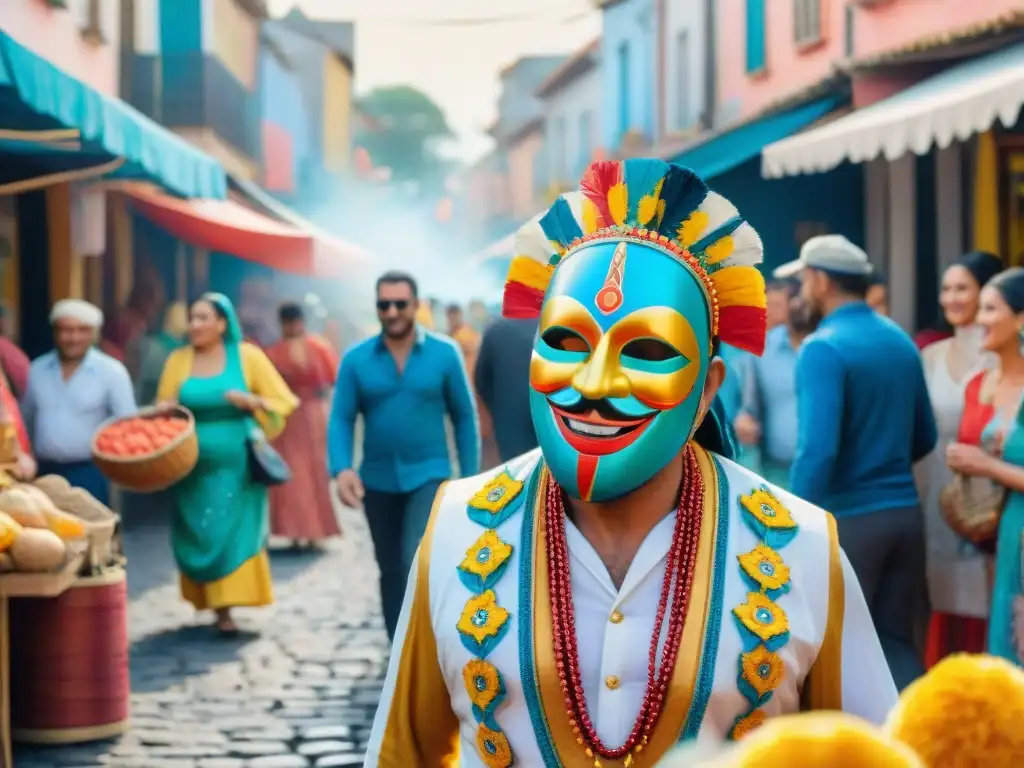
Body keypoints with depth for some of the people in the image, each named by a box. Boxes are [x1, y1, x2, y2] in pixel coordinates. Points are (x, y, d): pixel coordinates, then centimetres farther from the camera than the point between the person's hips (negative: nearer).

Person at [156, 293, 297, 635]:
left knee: (236, 533, -4)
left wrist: (251, 401, -16)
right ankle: (217, 606, 12)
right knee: (200, 535, 1)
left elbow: (282, 403, 2)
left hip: (237, 465, -2)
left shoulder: (248, 356, 0)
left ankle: (229, 607, 0)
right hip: (195, 467, 2)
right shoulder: (178, 360, 5)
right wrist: (165, 413, -11)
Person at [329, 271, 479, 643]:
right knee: (391, 572, 13)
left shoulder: (444, 353, -4)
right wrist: (342, 468, -21)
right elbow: (341, 418, -4)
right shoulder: (356, 359, -3)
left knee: (417, 562, -21)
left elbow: (464, 416, 0)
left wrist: (470, 479, -2)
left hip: (428, 475, -3)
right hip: (378, 480, 3)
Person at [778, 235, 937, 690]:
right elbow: (925, 438, 19)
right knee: (897, 642, 13)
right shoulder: (901, 342, 11)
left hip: (847, 518, -7)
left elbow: (817, 448, -22)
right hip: (904, 512, 7)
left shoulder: (823, 348, -13)